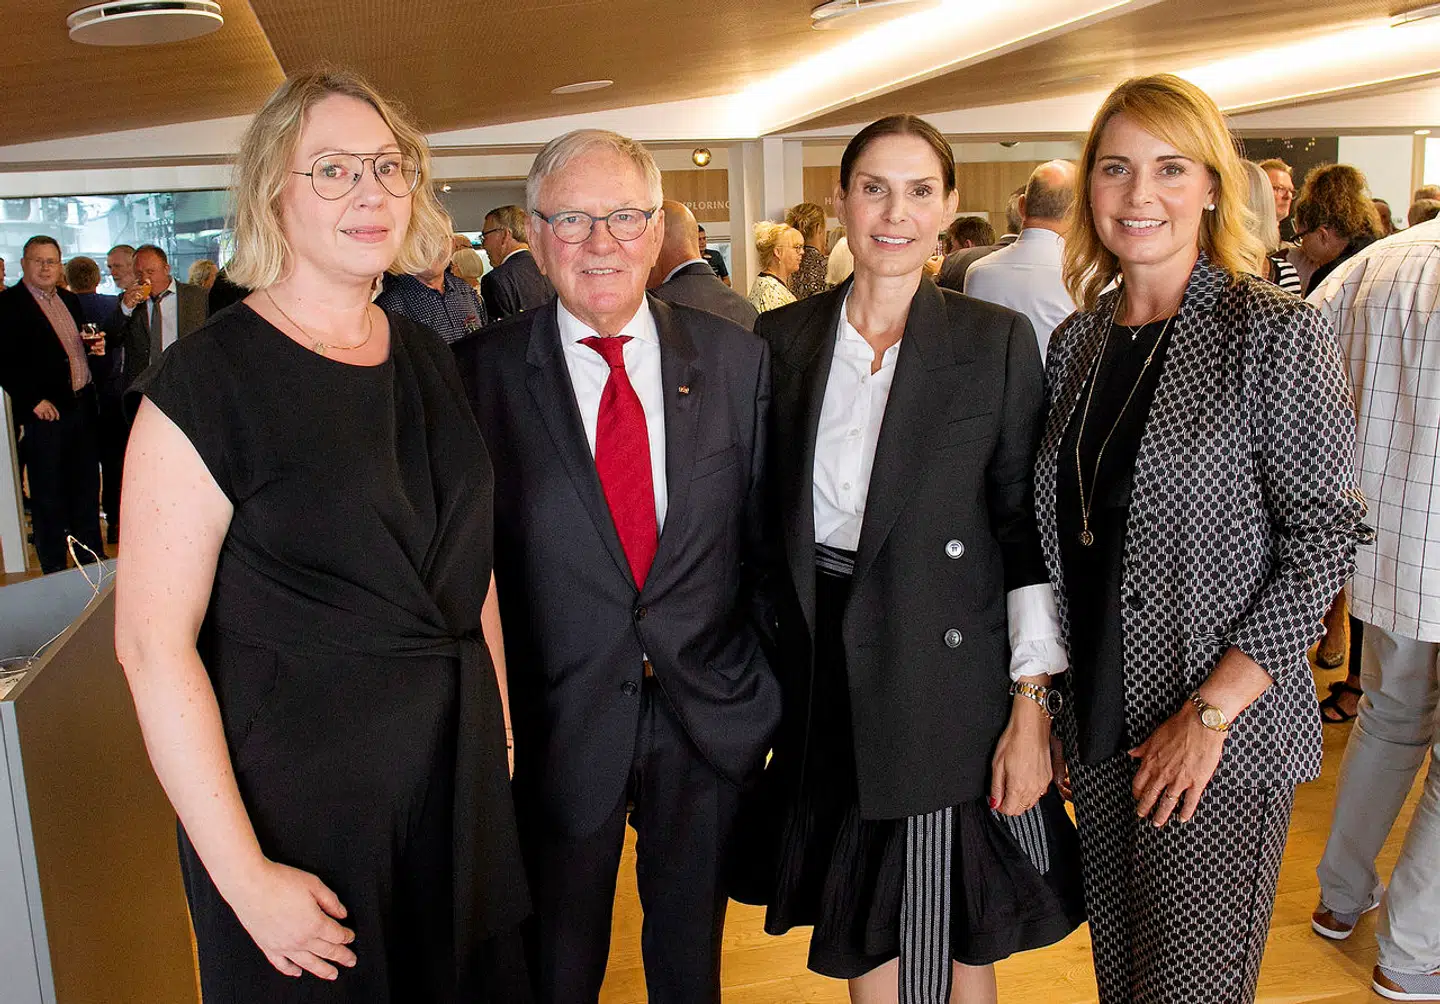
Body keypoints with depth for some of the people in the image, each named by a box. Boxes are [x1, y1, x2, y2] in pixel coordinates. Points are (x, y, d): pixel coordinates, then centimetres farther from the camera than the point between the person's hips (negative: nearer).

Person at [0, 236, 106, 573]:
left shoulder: (70, 300, 14)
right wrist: (34, 401, -17)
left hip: (82, 406, 7)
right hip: (46, 412, -7)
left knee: (86, 488, 15)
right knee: (48, 495, 2)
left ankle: (93, 562, 26)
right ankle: (55, 571, 11)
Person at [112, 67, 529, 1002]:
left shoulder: (429, 357, 4)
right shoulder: (208, 378, -15)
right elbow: (154, 641, -17)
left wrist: (498, 729, 10)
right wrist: (245, 878, -17)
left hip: (456, 776, 6)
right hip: (298, 794, -5)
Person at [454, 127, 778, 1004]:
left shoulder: (736, 357, -2)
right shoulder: (482, 370, -8)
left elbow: (766, 531, 3)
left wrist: (776, 690, 3)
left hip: (711, 712, 2)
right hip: (557, 724, -1)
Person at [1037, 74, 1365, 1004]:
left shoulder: (1276, 334, -9)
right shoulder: (1075, 342, 7)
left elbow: (1325, 539, -11)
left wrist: (1210, 713, -16)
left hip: (1222, 731, -5)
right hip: (1102, 727, 5)